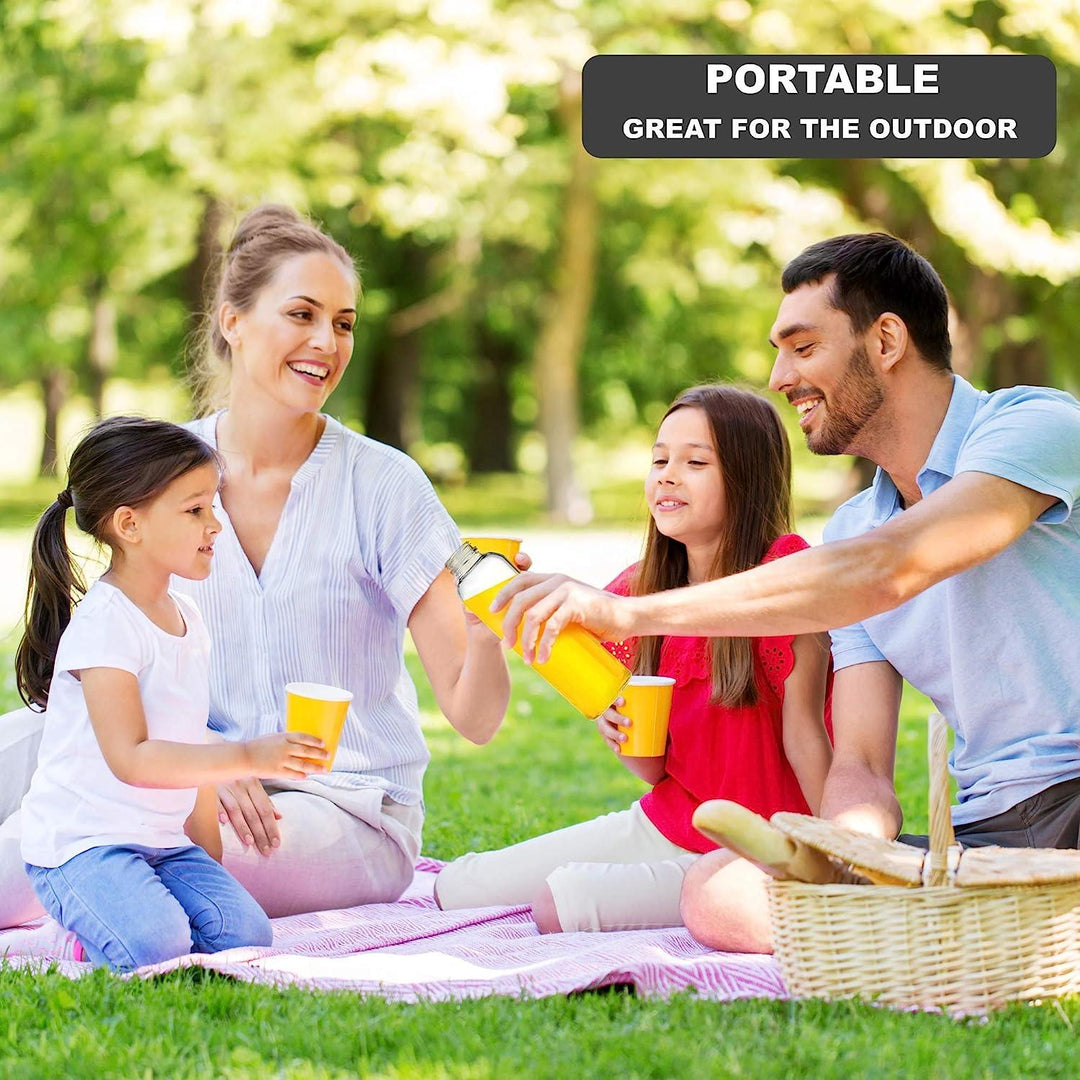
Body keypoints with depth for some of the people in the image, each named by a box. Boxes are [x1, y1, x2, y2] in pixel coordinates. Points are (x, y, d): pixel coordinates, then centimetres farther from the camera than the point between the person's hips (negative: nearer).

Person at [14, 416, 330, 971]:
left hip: (166, 842, 8)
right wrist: (247, 757, -30)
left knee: (246, 935, -13)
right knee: (155, 949, -29)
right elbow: (131, 758, -25)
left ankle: (124, 922, 6)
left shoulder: (188, 619, 12)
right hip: (81, 842, -8)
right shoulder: (103, 624, -17)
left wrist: (211, 858, 18)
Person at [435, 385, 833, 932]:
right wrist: (619, 728, -17)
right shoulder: (637, 591, 3)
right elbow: (655, 769, 5)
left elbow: (803, 733, -18)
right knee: (458, 888, 3)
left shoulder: (784, 573, -17)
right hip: (663, 823, 7)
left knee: (558, 902, -25)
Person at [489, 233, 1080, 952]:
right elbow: (860, 767, 12)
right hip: (980, 833, 8)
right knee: (720, 892, -15)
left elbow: (889, 572, -22)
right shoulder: (850, 532, 18)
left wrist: (632, 614, -21)